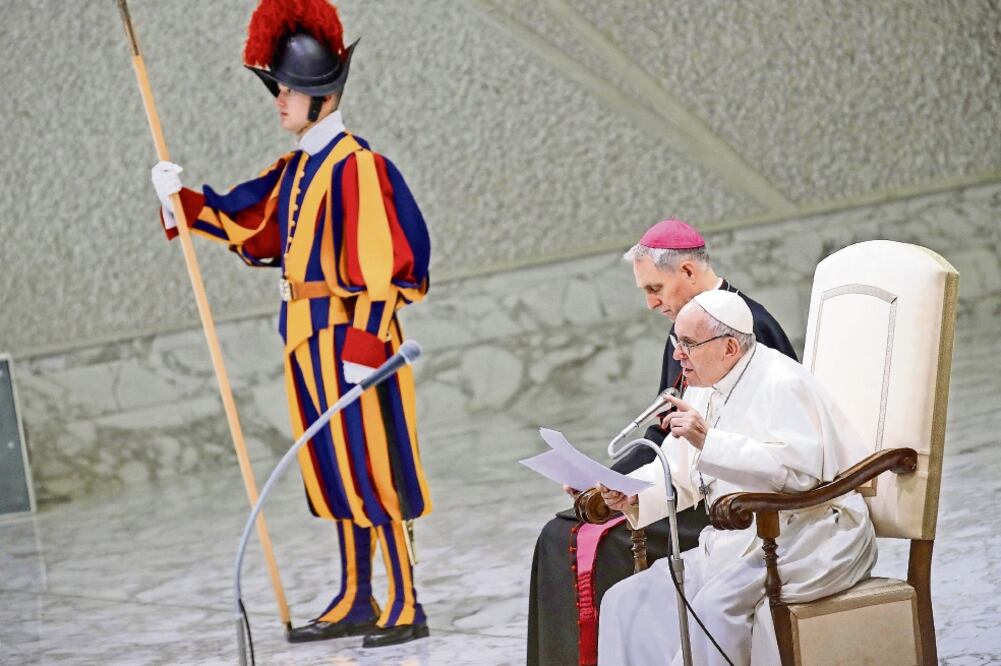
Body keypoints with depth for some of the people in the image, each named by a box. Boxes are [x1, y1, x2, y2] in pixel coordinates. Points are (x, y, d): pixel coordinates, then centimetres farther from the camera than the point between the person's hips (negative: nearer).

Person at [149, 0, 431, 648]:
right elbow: (241, 223, 20)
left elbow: (381, 266, -18)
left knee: (369, 470, -7)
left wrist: (361, 347, -21)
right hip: (308, 337, 9)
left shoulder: (356, 167, -14)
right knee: (336, 471, 13)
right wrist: (182, 198, 5)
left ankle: (407, 608, -2)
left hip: (349, 335, -9)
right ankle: (356, 602, 21)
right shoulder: (294, 169, 13)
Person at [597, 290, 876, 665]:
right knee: (626, 600, -5)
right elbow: (677, 475, 18)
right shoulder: (704, 389, 13)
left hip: (809, 538, -9)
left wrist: (709, 441, -32)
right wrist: (630, 495, -4)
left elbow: (799, 468, -29)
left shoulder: (782, 384, -14)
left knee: (717, 604, -35)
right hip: (736, 543, 9)